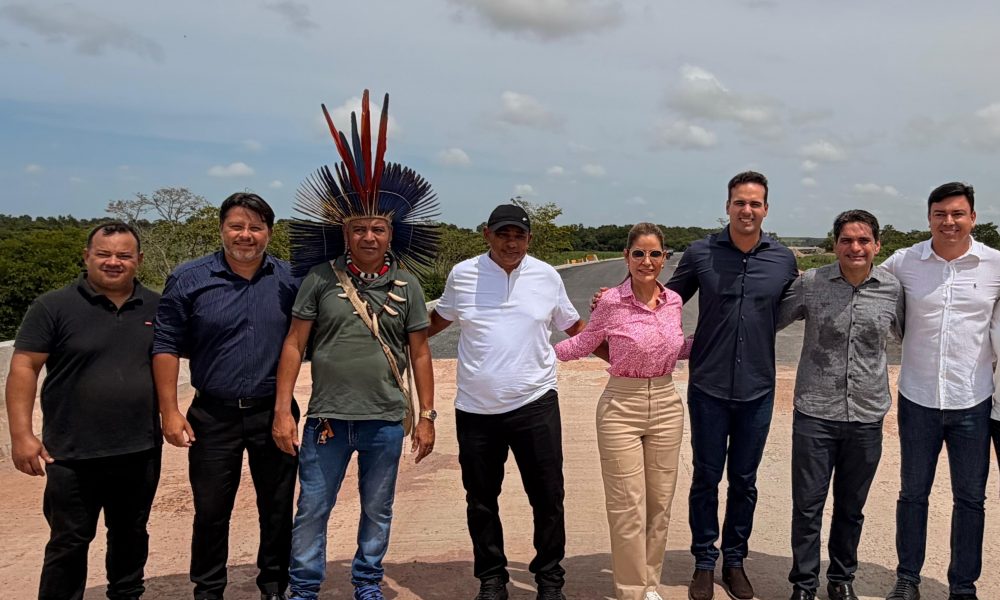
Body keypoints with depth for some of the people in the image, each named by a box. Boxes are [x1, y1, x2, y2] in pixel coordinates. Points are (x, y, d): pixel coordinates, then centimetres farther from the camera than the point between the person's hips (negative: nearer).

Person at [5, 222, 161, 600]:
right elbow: (24, 368, -8)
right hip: (73, 455, -3)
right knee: (68, 543, 8)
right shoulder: (54, 307, -5)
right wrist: (21, 433, -16)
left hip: (141, 452, 4)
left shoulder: (156, 307, 6)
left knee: (131, 536, 18)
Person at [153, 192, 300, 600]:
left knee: (278, 508, 11)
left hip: (273, 413, 1)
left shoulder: (288, 280, 0)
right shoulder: (189, 279, -3)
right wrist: (170, 411, -6)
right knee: (210, 512, 10)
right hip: (213, 416, -1)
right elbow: (167, 346, -2)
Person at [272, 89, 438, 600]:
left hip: (386, 421, 1)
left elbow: (420, 353, 5)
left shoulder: (406, 284, 2)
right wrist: (282, 410, -5)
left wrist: (427, 416, 3)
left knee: (377, 511, 15)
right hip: (327, 418, -1)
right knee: (312, 509, 8)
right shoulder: (321, 278, -2)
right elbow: (294, 344, -1)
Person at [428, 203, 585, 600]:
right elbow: (438, 320, 15)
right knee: (481, 502, 12)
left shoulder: (547, 277, 2)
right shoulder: (462, 274, 1)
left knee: (547, 499, 6)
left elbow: (574, 327, 12)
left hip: (535, 405, 0)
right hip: (476, 410, 1)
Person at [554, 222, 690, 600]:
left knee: (660, 502, 13)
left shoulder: (674, 301, 2)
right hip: (621, 408, -4)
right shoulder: (612, 303, -11)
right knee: (628, 507, 2)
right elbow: (584, 343, 2)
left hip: (666, 407, 5)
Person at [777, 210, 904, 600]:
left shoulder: (892, 290, -1)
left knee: (851, 508, 16)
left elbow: (904, 335, 19)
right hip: (815, 413, -2)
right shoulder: (810, 284, -6)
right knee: (807, 506, 5)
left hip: (867, 417, 2)